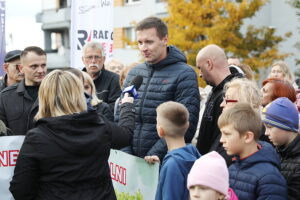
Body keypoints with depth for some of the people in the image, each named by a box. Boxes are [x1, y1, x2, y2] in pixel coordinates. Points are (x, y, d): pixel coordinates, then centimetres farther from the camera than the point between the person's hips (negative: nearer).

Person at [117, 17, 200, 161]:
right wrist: (126, 153, -2)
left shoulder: (184, 75, -8)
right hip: (131, 162, 5)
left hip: (166, 162, -5)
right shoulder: (133, 73, 11)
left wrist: (155, 155, -17)